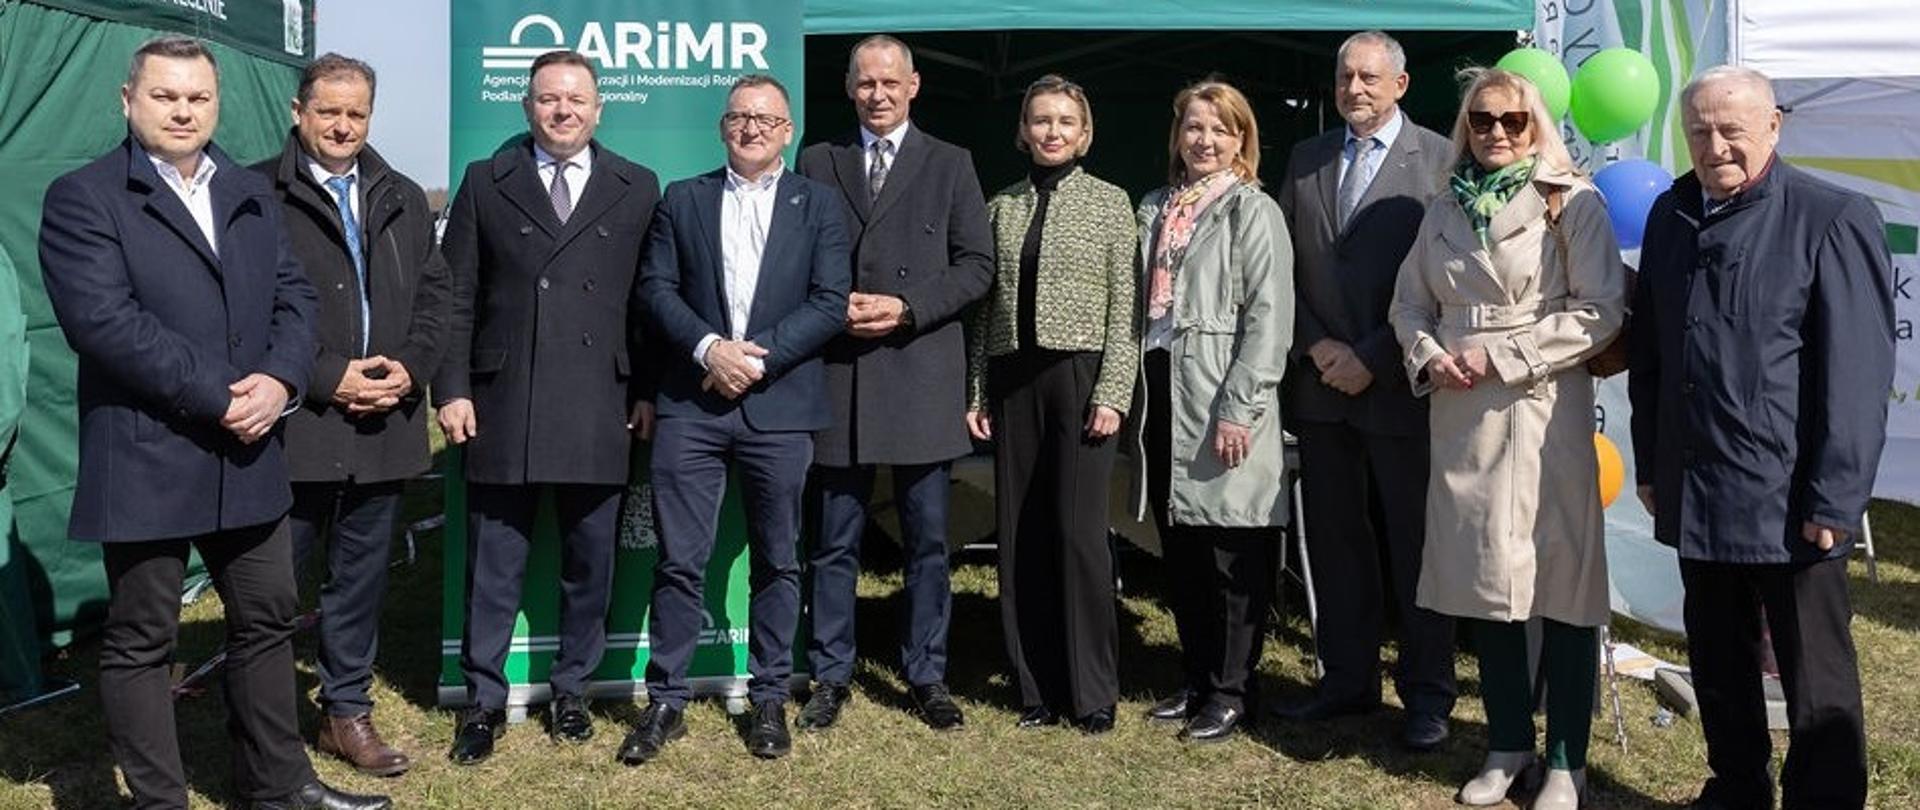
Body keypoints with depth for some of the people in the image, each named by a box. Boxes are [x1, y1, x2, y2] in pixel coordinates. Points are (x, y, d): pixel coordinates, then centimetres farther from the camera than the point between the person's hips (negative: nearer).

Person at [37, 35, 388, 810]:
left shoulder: (252, 195, 14)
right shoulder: (83, 197, -5)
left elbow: (295, 297, 9)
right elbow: (104, 319, -17)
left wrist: (280, 379, -11)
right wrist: (217, 399, -19)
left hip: (248, 453, 6)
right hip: (145, 459, -6)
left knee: (267, 621, 14)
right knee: (140, 641, 5)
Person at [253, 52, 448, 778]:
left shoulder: (403, 200, 14)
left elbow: (433, 293, 12)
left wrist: (410, 367, -5)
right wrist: (325, 377, -14)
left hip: (382, 423, 5)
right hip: (296, 422, -4)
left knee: (361, 576, 13)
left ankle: (347, 710, 25)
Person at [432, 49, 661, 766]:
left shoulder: (637, 189, 8)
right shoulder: (485, 183, 8)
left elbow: (648, 298, 6)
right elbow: (456, 297, 6)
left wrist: (647, 392, 1)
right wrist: (452, 389, -1)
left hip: (598, 409, 1)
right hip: (502, 407, 0)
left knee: (588, 564, 9)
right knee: (493, 566, 5)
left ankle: (571, 692, 24)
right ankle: (484, 702, 18)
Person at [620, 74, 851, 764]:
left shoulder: (819, 205, 8)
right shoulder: (682, 200, 12)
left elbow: (830, 305, -2)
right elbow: (657, 288, 3)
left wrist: (756, 355, -12)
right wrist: (708, 348, -13)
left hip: (779, 406, 0)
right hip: (691, 404, 1)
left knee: (777, 561, 8)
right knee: (679, 560, 1)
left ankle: (769, 699, 20)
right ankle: (666, 701, 12)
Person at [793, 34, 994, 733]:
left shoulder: (950, 165, 9)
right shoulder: (818, 163, 11)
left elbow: (977, 265, 2)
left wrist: (906, 307, -10)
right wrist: (835, 306, -9)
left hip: (922, 375, 0)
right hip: (838, 375, 1)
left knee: (927, 539, 6)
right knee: (834, 541, 6)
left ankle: (927, 675, 18)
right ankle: (830, 676, 18)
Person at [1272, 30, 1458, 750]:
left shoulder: (1439, 160, -3)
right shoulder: (1306, 160, 12)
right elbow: (1286, 270, 11)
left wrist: (1372, 359, -13)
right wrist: (1318, 347, -3)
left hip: (1399, 386, -4)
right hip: (1322, 383, 5)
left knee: (1415, 545, 4)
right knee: (1335, 542, 10)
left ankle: (1426, 691, 16)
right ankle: (1348, 679, 22)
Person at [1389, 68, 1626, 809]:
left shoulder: (1571, 202, -2)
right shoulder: (1445, 210, 13)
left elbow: (1600, 311, -9)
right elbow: (1409, 305, 16)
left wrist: (1498, 356, -13)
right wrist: (1428, 358, -4)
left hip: (1544, 413, -5)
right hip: (1461, 415, 5)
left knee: (1559, 580, 0)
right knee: (1482, 579, 10)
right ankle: (1507, 741, 26)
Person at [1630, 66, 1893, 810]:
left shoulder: (1833, 219, -10)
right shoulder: (1670, 215, 8)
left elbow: (1857, 374, -13)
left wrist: (1834, 499, -16)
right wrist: (1650, 463, 13)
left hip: (1788, 500, -6)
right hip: (1694, 493, 6)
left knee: (1815, 677, 8)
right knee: (1718, 661, 18)